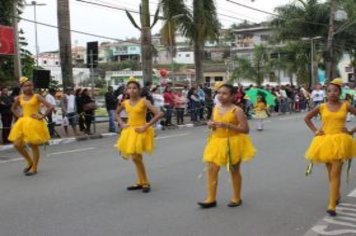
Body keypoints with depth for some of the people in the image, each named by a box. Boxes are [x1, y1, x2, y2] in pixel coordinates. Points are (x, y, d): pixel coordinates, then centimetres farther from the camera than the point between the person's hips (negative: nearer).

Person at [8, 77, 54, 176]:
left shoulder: (36, 97, -8)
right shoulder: (19, 98, 5)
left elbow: (51, 107, -16)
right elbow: (13, 108, 25)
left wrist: (42, 116, -15)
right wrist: (19, 116, 9)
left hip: (34, 122, -5)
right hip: (23, 122, 6)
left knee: (33, 145, 0)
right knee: (17, 145, 3)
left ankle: (34, 168, 13)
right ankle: (30, 162, 25)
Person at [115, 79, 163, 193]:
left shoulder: (144, 102, -12)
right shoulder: (125, 103, 4)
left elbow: (159, 114, -20)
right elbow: (117, 113, 25)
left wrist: (146, 126, -20)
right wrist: (121, 123, 7)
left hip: (140, 131, -6)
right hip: (129, 131, 6)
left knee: (136, 157, -10)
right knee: (136, 158, 12)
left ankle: (145, 183, 6)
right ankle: (141, 182, 24)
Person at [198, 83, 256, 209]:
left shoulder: (236, 110, -16)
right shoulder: (216, 108, 2)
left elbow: (245, 129, -19)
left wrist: (227, 125, -27)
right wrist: (211, 125, -7)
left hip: (233, 143, -5)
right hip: (217, 142, 5)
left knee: (234, 170, 9)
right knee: (212, 169, 0)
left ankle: (236, 198, 26)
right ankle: (211, 199, 9)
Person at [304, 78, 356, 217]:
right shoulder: (321, 107, 0)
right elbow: (307, 118, 12)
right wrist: (315, 130, 3)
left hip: (340, 142, -2)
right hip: (325, 141, 2)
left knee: (335, 174, -9)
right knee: (331, 173, 14)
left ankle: (332, 205, -9)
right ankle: (336, 196, 37)